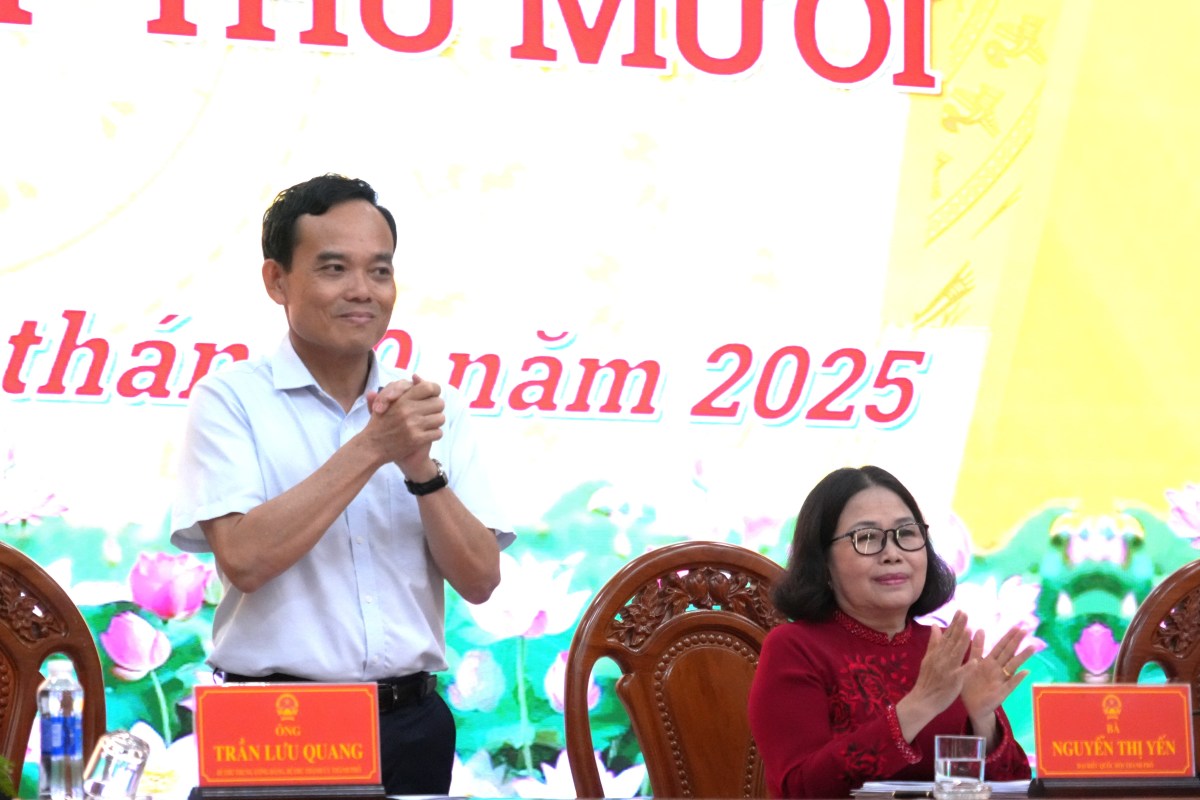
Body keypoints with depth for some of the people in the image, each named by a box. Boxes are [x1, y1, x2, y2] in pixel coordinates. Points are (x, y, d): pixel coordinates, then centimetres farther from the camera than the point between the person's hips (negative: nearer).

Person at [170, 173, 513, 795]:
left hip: (410, 724, 4)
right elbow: (243, 558, -18)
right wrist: (372, 446, -18)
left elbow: (479, 580, 2)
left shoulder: (435, 410, 7)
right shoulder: (231, 399, -4)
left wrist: (421, 467, -14)